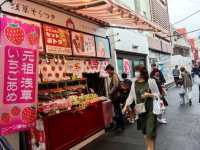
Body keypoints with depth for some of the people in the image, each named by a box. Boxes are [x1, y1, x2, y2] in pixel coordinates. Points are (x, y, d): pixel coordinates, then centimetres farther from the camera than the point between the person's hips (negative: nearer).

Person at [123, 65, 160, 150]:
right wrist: (126, 106, -3)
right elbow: (131, 95, 4)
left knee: (150, 131, -2)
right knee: (144, 131, 14)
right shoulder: (134, 83, 0)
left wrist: (149, 95, -19)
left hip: (151, 109, -3)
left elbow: (158, 94, -2)